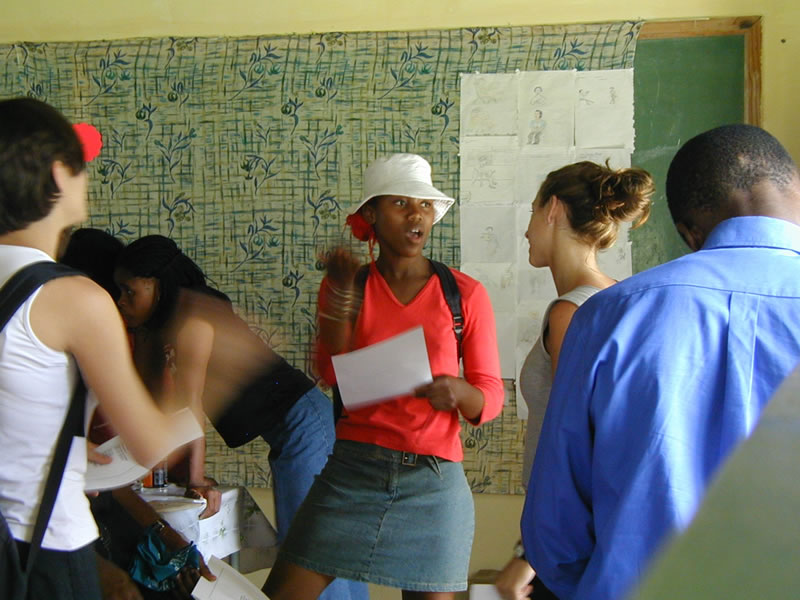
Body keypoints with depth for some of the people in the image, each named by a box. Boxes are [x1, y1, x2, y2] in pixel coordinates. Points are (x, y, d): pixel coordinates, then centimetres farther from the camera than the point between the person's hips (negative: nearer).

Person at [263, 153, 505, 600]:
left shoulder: (466, 294, 4)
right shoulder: (349, 285, 8)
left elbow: (491, 398, 3)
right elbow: (333, 374, -6)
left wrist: (458, 392, -19)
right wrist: (340, 293, -15)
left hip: (435, 480, -1)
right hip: (353, 468, 1)